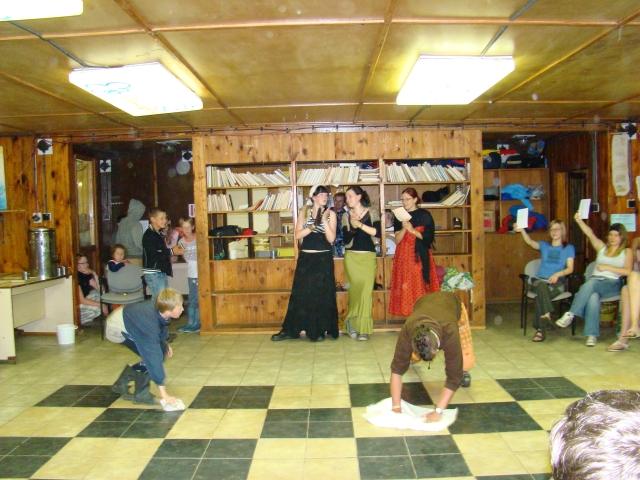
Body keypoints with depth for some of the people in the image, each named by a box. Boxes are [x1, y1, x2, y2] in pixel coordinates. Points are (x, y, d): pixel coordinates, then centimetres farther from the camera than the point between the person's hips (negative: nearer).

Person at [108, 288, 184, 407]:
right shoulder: (150, 324, -39)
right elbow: (154, 356, -37)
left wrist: (164, 344, 13)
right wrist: (163, 393, -34)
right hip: (116, 329, -8)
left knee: (162, 349, 5)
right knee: (150, 354, -19)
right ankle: (141, 395, -2)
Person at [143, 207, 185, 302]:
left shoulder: (159, 233, 16)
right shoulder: (149, 235, -15)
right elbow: (154, 255, -22)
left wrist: (174, 250, 4)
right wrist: (172, 251, -19)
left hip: (161, 272, 10)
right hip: (153, 273, -10)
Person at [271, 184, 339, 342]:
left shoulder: (330, 214, 0)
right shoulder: (304, 212, 4)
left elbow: (331, 239, -8)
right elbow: (298, 235, -5)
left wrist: (324, 220, -16)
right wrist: (314, 225, -15)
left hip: (324, 260, -1)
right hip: (306, 259, 1)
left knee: (322, 295, 2)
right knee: (300, 294, 4)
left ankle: (319, 331, 14)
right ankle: (289, 330, 12)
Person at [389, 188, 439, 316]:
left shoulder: (424, 215, 1)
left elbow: (428, 237, -5)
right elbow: (397, 240, 4)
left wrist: (412, 230, -14)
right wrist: (404, 228, -13)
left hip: (420, 256, -3)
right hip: (404, 256, 3)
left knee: (420, 285, -6)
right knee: (406, 287, 0)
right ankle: (408, 313, 4)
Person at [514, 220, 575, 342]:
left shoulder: (569, 248, 16)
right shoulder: (544, 245, 19)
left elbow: (570, 268, 5)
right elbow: (530, 242, -3)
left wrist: (558, 274, -16)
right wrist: (522, 231, -24)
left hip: (557, 282, -1)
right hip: (540, 280, 1)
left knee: (540, 294, -34)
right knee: (542, 286, -38)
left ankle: (540, 328, -34)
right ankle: (546, 316, -50)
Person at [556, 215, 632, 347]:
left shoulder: (627, 252, 15)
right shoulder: (602, 247, 21)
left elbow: (628, 271, 0)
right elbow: (590, 234, 3)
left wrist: (607, 267, -7)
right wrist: (579, 221, -13)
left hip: (613, 284, -2)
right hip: (594, 282, 2)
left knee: (591, 284, -36)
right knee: (593, 296, -34)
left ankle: (571, 314, -37)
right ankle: (592, 335, -37)